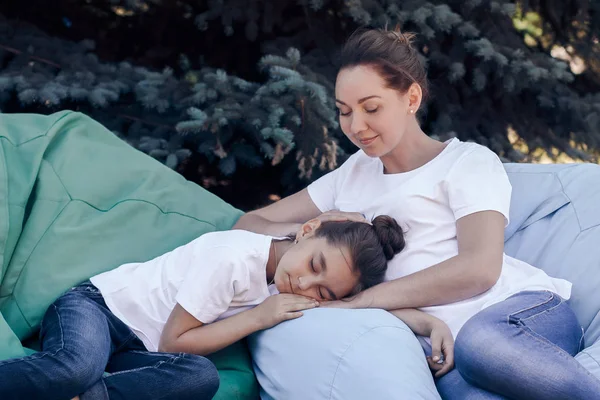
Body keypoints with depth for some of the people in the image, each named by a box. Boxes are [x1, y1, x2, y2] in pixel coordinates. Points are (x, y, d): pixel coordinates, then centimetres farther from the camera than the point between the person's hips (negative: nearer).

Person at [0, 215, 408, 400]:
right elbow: (173, 342, -18)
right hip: (95, 305, -6)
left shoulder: (282, 290, -1)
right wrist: (258, 316, -21)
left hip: (136, 353, 6)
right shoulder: (233, 258, -23)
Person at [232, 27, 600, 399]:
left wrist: (358, 299, -13)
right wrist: (308, 230, -2)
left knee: (480, 343, -40)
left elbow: (480, 268, -9)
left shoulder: (468, 160, 8)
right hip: (440, 340, 2)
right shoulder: (351, 175, 24)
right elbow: (248, 225, 21)